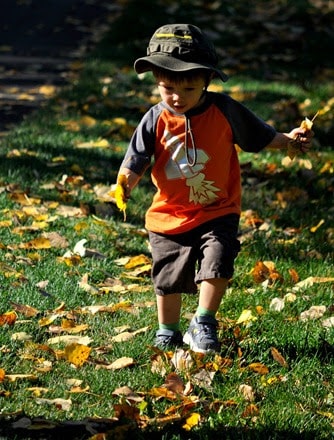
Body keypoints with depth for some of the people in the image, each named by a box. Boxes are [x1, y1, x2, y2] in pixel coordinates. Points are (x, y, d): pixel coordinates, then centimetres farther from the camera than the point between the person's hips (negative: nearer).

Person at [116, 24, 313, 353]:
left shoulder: (224, 111, -9)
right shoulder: (157, 119, -9)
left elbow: (259, 137, 4)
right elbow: (136, 161, -9)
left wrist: (288, 139, -10)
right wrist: (126, 181, -28)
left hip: (217, 214, -1)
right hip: (169, 216, 1)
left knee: (216, 266, -16)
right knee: (168, 278, 10)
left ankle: (203, 324, 4)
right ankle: (167, 333, 31)